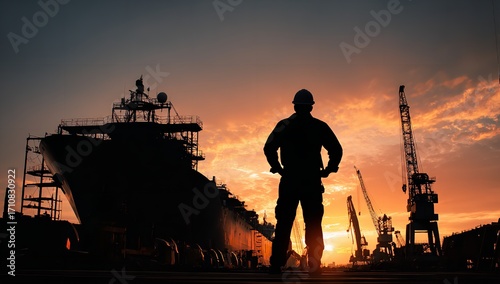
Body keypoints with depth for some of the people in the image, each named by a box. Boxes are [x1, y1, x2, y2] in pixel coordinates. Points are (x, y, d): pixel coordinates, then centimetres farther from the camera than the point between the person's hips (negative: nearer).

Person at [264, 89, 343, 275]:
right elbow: (336, 150, 2)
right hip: (312, 183, 0)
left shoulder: (284, 125, 4)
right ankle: (314, 266, 5)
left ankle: (276, 265, 3)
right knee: (313, 226, 6)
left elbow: (269, 148, -6)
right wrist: (327, 170, 10)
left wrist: (278, 168, 4)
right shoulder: (320, 127, 6)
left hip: (289, 182, 0)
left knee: (283, 224, 4)